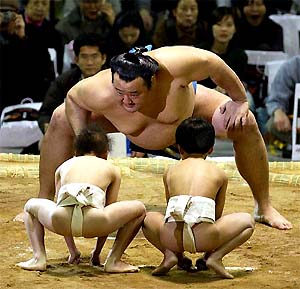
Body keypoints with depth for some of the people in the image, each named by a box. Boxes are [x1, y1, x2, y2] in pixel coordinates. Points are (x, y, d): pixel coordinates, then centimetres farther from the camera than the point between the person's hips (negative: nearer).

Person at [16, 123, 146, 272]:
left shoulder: (64, 166, 36)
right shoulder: (112, 169, 31)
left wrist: (73, 251, 49)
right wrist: (96, 253, 44)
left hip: (61, 221, 2)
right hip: (92, 222, -2)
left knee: (31, 205, 36)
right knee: (139, 208, 24)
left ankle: (39, 258, 15)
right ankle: (113, 261, 13)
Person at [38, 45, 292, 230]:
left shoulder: (171, 66, -48)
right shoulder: (101, 93, -42)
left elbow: (212, 62, -29)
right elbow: (72, 98, -19)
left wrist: (240, 101, -18)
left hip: (189, 103, -1)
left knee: (245, 125, -18)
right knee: (61, 120, -14)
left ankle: (264, 208, 4)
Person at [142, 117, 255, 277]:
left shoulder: (170, 172, 26)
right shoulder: (219, 174, 22)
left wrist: (180, 249, 49)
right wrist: (210, 250, 45)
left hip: (171, 237, 2)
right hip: (204, 238, -2)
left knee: (148, 218, 36)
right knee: (247, 221, 24)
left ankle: (169, 254, 10)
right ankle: (215, 257, 4)